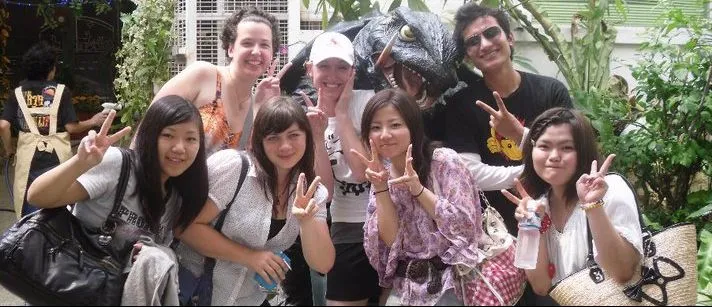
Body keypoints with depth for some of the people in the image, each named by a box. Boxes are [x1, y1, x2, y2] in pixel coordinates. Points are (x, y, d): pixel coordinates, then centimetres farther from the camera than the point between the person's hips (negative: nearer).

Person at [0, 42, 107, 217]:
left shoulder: (18, 93, 3)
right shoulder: (61, 91, -5)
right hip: (57, 156, -2)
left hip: (29, 158, 2)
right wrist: (93, 122, 6)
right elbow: (71, 127, -9)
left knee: (30, 208, 10)